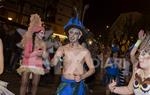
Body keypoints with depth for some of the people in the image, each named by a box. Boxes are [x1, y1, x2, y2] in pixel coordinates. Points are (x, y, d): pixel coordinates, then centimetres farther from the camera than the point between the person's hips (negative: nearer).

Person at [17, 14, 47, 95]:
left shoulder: (42, 43, 6)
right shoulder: (29, 41, -1)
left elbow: (44, 57, 7)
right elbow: (26, 54, -7)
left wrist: (43, 53, -15)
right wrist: (35, 53, -19)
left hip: (37, 66, 3)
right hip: (27, 65, -2)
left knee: (35, 84, 4)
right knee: (24, 83, -3)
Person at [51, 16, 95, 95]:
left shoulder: (85, 51, -7)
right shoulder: (62, 48, -2)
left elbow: (92, 69, -1)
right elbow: (53, 63, -8)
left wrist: (82, 77, -16)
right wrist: (56, 56, -28)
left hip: (78, 85, -1)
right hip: (64, 83, 1)